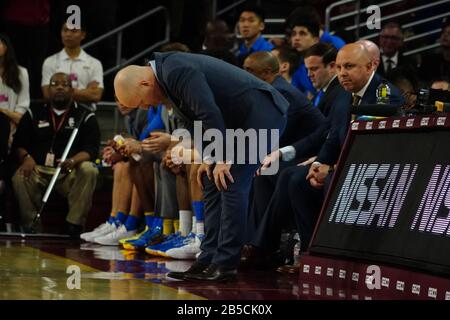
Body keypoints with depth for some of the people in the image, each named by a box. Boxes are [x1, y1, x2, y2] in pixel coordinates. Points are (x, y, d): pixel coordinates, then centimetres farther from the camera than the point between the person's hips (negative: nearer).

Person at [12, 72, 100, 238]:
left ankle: (74, 223, -26)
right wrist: (26, 157, -12)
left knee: (89, 170, -32)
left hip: (70, 173, -1)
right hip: (38, 170, 1)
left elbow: (91, 149, -2)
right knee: (19, 178, -31)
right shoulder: (34, 114, 16)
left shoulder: (86, 117, 9)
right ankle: (32, 226, -18)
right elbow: (18, 143, 12)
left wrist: (73, 160, -24)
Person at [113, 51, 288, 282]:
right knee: (212, 183, 9)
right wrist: (209, 158, 10)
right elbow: (204, 115, 19)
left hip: (261, 113, -11)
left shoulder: (177, 72, -21)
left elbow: (210, 114, -26)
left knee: (230, 184, -12)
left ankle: (225, 265, -9)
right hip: (242, 118, 11)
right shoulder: (170, 72, 12)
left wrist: (222, 159, -20)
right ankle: (209, 260, 10)